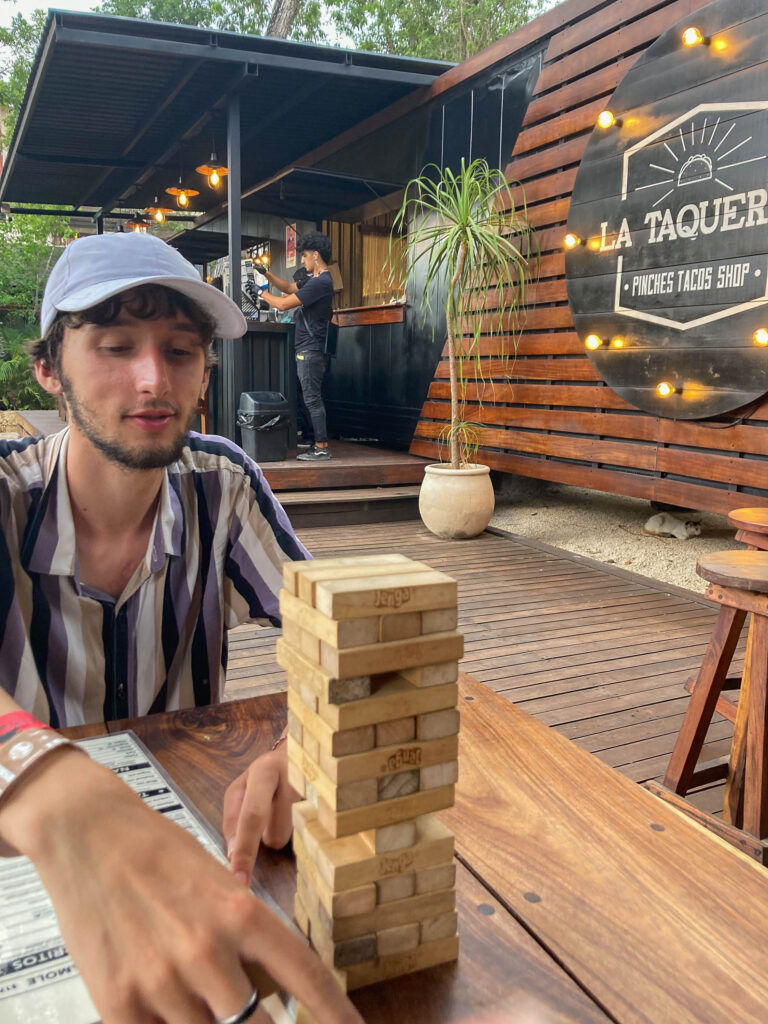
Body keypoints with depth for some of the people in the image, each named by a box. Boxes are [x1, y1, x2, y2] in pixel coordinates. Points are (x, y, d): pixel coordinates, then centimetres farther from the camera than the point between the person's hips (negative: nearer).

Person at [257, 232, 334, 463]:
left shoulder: (320, 283, -18)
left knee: (312, 399, -7)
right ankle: (320, 444, 17)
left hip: (310, 350, -10)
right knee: (312, 398, 12)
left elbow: (283, 304, -18)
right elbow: (289, 287, 26)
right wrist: (266, 273, 14)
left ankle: (321, 448, -4)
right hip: (307, 349, 10)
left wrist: (262, 294, -3)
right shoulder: (316, 280, 15)